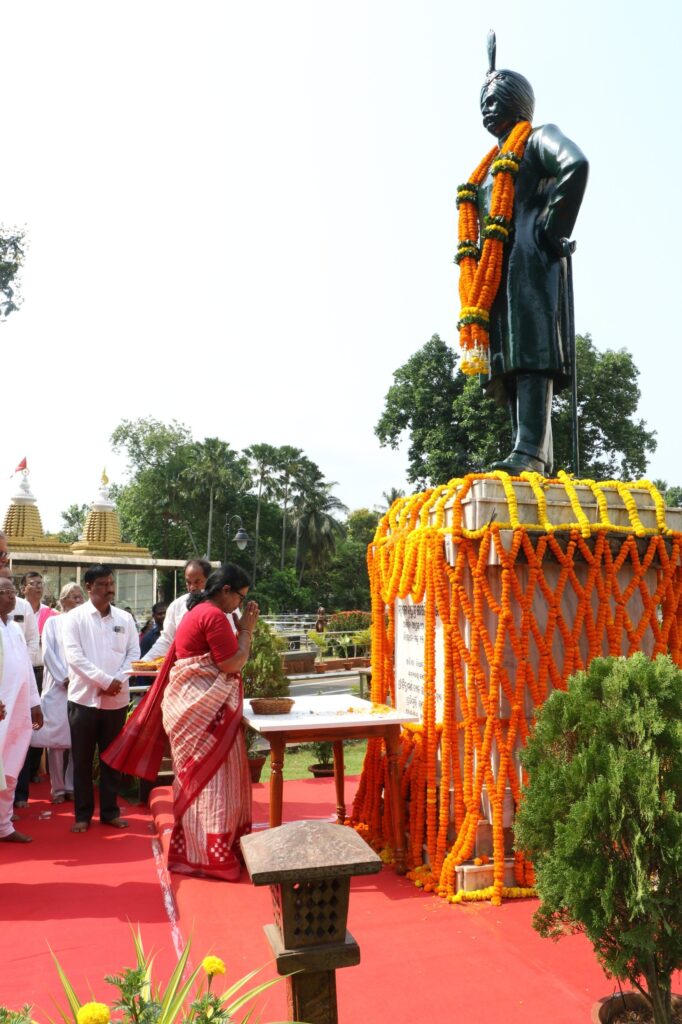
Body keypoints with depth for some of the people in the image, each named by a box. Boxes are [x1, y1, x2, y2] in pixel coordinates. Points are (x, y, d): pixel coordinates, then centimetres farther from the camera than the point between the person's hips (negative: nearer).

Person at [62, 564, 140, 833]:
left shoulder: (125, 618, 5)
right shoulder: (74, 617, -4)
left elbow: (133, 653, 3)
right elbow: (74, 656, -13)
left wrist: (118, 681, -13)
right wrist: (105, 680, -18)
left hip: (117, 699, 3)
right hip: (84, 698, -3)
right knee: (82, 759, 7)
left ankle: (109, 811, 23)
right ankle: (83, 814, 19)